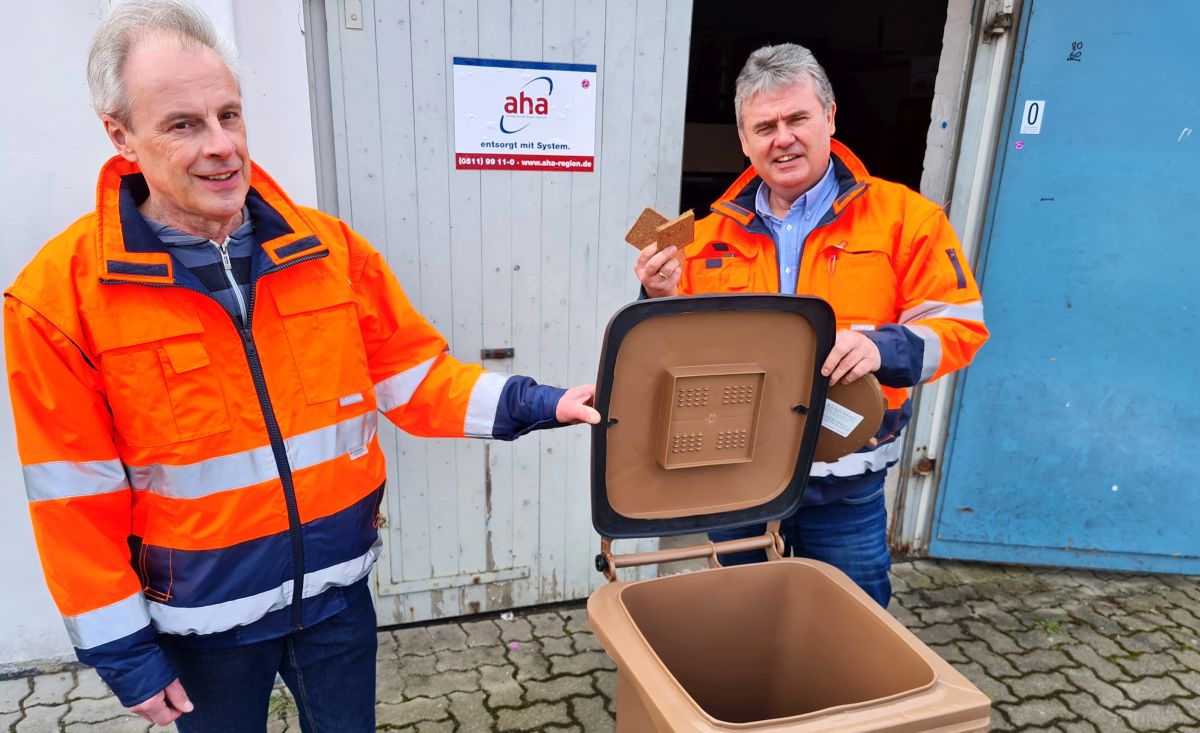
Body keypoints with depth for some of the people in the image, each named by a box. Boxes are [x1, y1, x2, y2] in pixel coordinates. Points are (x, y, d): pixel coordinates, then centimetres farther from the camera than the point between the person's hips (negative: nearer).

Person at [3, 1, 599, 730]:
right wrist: (122, 647, -6)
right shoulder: (60, 295, -15)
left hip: (337, 590, 2)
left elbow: (415, 377, -3)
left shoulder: (331, 250, -7)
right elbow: (77, 501, -10)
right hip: (203, 618, -2)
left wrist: (536, 404, -16)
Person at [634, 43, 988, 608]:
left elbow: (959, 326, -7)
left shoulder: (904, 216, -6)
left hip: (845, 487, -2)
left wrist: (882, 347, -26)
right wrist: (663, 301, -14)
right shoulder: (714, 232, 2)